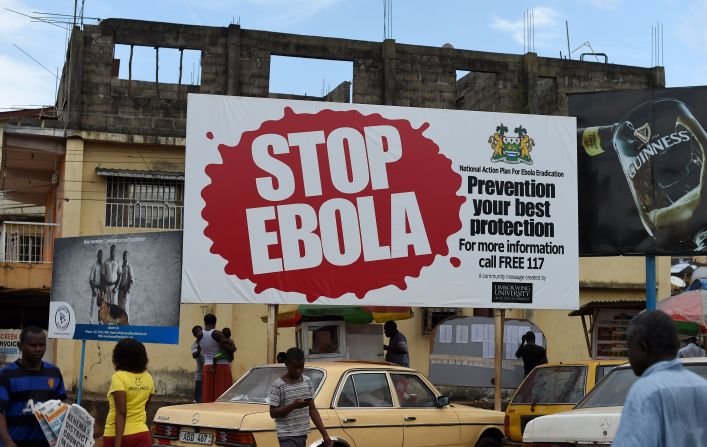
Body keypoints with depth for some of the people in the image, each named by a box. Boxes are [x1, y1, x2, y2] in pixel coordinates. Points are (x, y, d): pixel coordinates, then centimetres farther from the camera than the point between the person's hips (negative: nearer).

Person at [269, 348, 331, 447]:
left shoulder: (307, 382, 8)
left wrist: (324, 434, 8)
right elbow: (273, 413, -9)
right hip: (288, 437, -6)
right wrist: (293, 406, -23)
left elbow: (312, 410, 12)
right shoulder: (278, 385, -9)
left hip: (303, 435, 6)